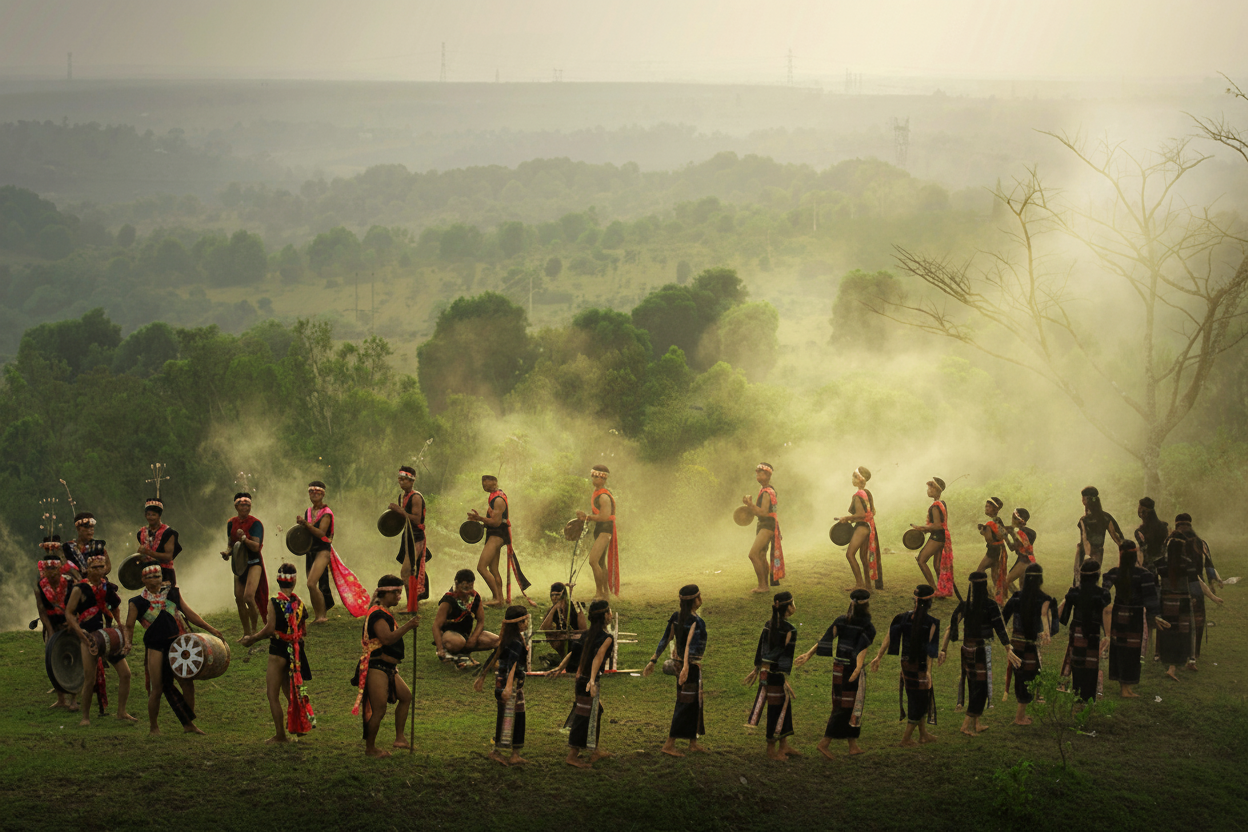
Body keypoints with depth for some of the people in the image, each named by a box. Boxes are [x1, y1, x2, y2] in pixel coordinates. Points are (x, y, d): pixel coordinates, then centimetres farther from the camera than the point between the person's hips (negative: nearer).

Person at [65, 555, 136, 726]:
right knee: (90, 679, -7)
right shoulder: (80, 589, -4)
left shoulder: (108, 588, 11)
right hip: (89, 637, -5)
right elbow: (69, 613, -7)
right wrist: (80, 632, -18)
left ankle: (121, 712, 11)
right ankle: (85, 716, 8)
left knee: (125, 673, -1)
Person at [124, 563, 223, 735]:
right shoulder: (138, 603, 2)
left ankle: (189, 723, 16)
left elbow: (189, 614, 12)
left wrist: (211, 629, 8)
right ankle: (153, 726, 17)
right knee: (157, 688, -2)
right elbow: (129, 626, 6)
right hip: (156, 647, -3)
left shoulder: (173, 594, 10)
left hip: (178, 643, 3)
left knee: (188, 682, 2)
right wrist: (128, 643, -14)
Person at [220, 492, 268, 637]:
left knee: (249, 597, -20)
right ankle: (246, 633, 16)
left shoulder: (255, 524, -11)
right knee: (239, 599, 4)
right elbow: (231, 544, 14)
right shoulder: (231, 523, 6)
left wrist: (244, 538, -34)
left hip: (254, 564, -6)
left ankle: (255, 630, -4)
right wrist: (227, 552, -7)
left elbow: (256, 547, -19)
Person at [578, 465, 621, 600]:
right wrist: (585, 516, 5)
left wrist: (587, 516, -16)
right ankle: (605, 592, 26)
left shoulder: (604, 497, -17)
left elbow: (604, 517, -24)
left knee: (593, 560, -18)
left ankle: (599, 591, -12)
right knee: (601, 563, 17)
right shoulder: (596, 494, 14)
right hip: (599, 529, 11)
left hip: (605, 530, -11)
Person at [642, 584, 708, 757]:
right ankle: (669, 744, -1)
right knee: (686, 704, -2)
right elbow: (689, 643, -35)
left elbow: (665, 639, 5)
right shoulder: (695, 620, -21)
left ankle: (693, 743, 27)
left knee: (695, 704, 19)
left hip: (680, 663, 9)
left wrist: (653, 660, 8)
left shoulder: (676, 616, 3)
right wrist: (685, 667, -46)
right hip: (692, 666, -9)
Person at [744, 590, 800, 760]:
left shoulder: (768, 625, 7)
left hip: (765, 671, 8)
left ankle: (784, 746, 27)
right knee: (777, 710, 3)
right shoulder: (789, 630, -16)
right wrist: (786, 679, -17)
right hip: (777, 674, -8)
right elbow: (787, 655, -18)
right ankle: (771, 750, 12)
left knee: (785, 708, 18)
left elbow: (760, 648, 12)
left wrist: (756, 669, 21)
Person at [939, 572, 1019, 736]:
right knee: (981, 687, 2)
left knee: (973, 686, 17)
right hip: (982, 650, -6)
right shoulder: (990, 605, -17)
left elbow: (951, 628, -4)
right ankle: (966, 724, -4)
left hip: (967, 648, 6)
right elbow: (1000, 629, -14)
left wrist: (943, 651, -1)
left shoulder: (964, 605, -1)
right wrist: (1008, 650, -7)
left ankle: (976, 725, 24)